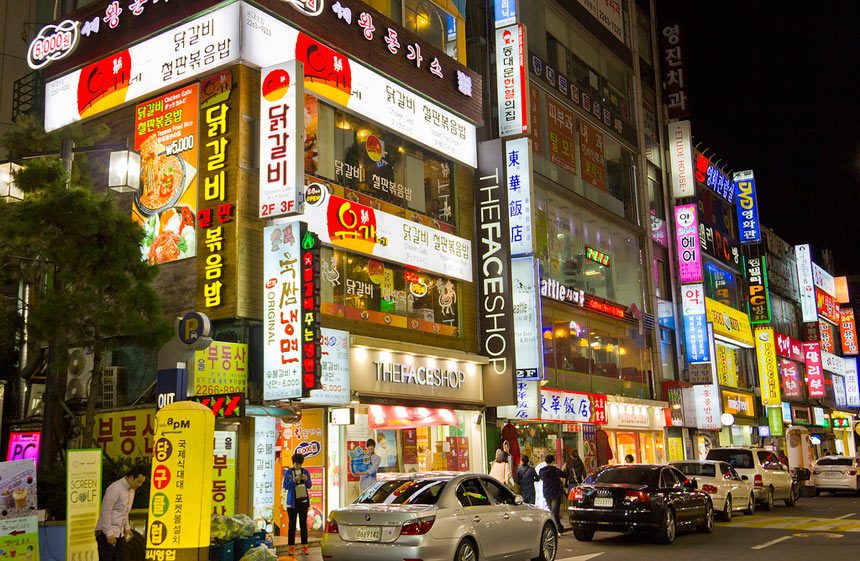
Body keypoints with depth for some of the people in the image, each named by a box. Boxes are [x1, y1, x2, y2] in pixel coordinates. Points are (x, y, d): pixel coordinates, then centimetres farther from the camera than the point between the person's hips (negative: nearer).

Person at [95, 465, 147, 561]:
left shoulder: (131, 490, 9)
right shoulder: (116, 488, -19)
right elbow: (105, 511, -20)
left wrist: (127, 528, 17)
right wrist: (109, 533, -20)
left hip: (119, 533, 8)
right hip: (107, 533, -8)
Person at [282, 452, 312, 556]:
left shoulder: (305, 472, 6)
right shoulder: (288, 472, -1)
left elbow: (309, 486, 6)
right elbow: (285, 486, -5)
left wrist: (306, 479, -14)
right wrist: (294, 480, -21)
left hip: (303, 500, 2)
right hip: (292, 501, -2)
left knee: (303, 523, 1)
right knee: (292, 524, -2)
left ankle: (304, 546, 4)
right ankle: (291, 547, 1)